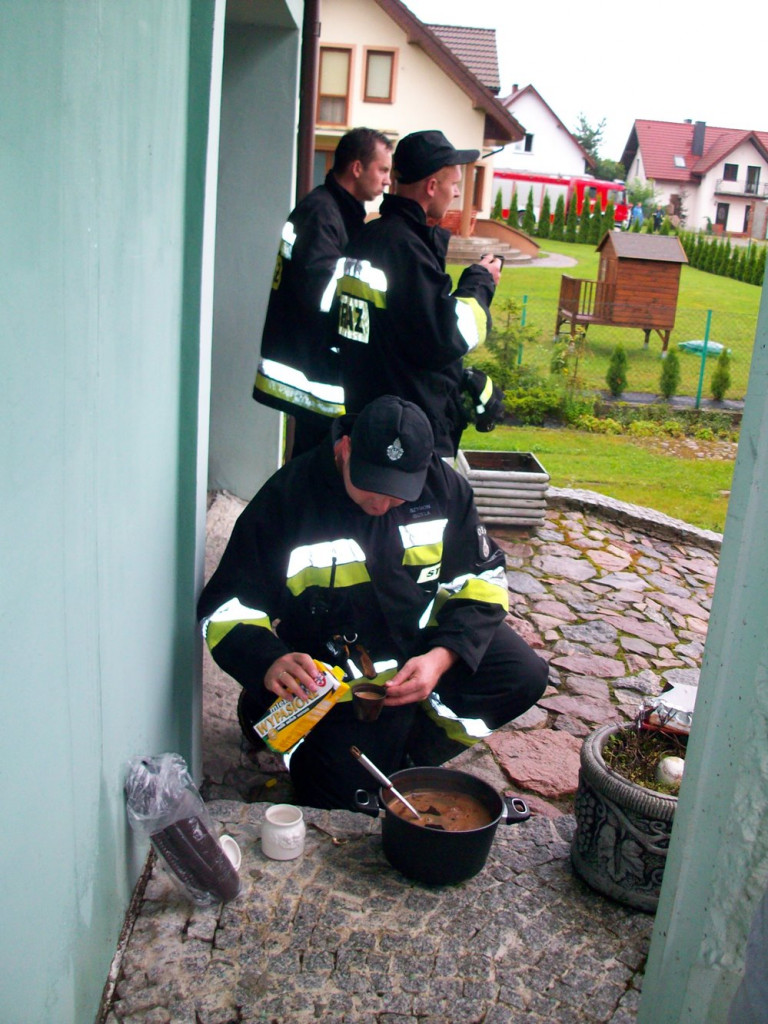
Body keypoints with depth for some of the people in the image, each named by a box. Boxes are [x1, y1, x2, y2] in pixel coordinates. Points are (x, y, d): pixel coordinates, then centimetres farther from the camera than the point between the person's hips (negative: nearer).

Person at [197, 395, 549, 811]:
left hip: (428, 640, 4)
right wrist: (269, 663, -38)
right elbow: (225, 607, -17)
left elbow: (482, 580, -5)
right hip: (333, 665, -3)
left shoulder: (443, 485, -10)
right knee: (345, 798, -12)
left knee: (524, 675, -14)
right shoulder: (287, 497, -20)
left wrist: (441, 658, -22)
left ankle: (406, 755, 0)